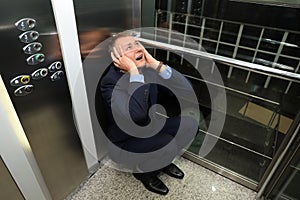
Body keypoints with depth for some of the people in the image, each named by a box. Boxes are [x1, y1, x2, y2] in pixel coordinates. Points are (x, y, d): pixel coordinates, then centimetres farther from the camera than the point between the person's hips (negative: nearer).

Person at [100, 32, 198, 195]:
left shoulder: (149, 70, -10)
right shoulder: (110, 82, -26)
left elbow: (187, 92, -19)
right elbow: (136, 115, -45)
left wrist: (156, 64, -26)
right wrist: (134, 71, -37)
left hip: (149, 128, 6)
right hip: (125, 142, -5)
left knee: (189, 124, -8)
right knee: (167, 144, -28)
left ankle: (163, 160, 15)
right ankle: (143, 172, 6)